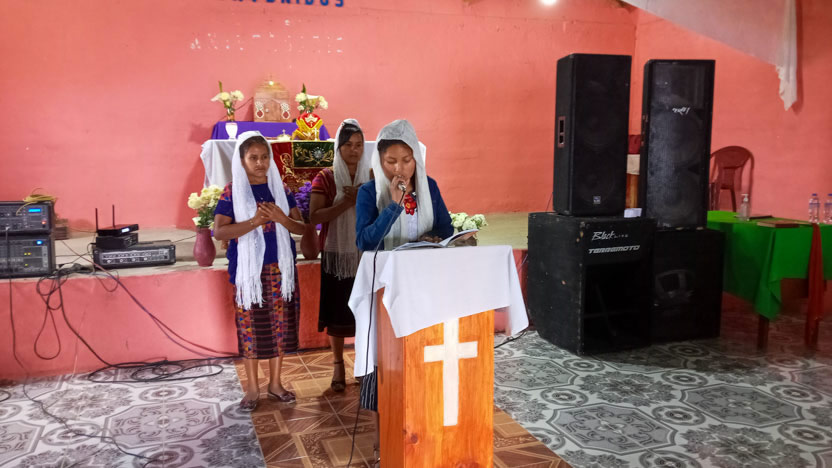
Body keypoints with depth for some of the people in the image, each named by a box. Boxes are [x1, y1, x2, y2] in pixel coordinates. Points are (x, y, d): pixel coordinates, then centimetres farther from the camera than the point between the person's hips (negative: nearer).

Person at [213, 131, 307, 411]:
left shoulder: (280, 189, 7)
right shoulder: (232, 192, -2)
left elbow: (301, 227, 5)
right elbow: (219, 232, -11)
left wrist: (282, 219, -15)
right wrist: (254, 221, -22)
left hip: (280, 267, 3)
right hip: (248, 269, -3)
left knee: (280, 324, 7)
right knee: (250, 325, 2)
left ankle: (275, 383, 22)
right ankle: (253, 387, 17)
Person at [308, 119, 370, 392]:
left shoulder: (372, 176, 6)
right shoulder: (325, 178, -2)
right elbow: (314, 217, -13)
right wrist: (347, 202, -20)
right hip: (336, 254, -2)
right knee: (337, 310, 4)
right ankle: (338, 365, 18)